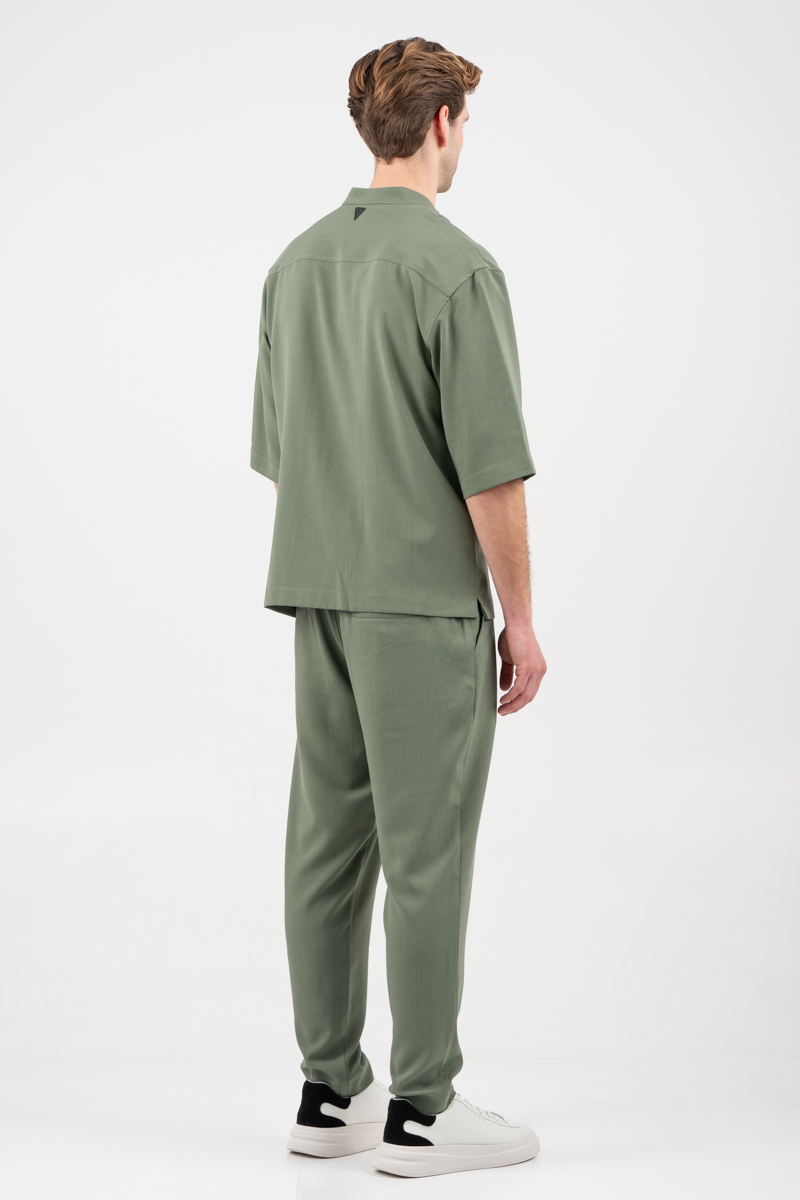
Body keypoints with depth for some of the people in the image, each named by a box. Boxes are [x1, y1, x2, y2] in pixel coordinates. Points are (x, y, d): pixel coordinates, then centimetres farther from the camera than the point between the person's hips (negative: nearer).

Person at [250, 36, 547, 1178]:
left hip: (317, 594, 8)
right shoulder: (455, 267, -13)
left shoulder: (297, 263, 12)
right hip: (423, 600, -8)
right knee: (427, 849, -2)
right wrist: (521, 619, -8)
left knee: (330, 838, 10)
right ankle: (422, 1110, 4)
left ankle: (332, 1089, 18)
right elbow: (491, 471, -16)